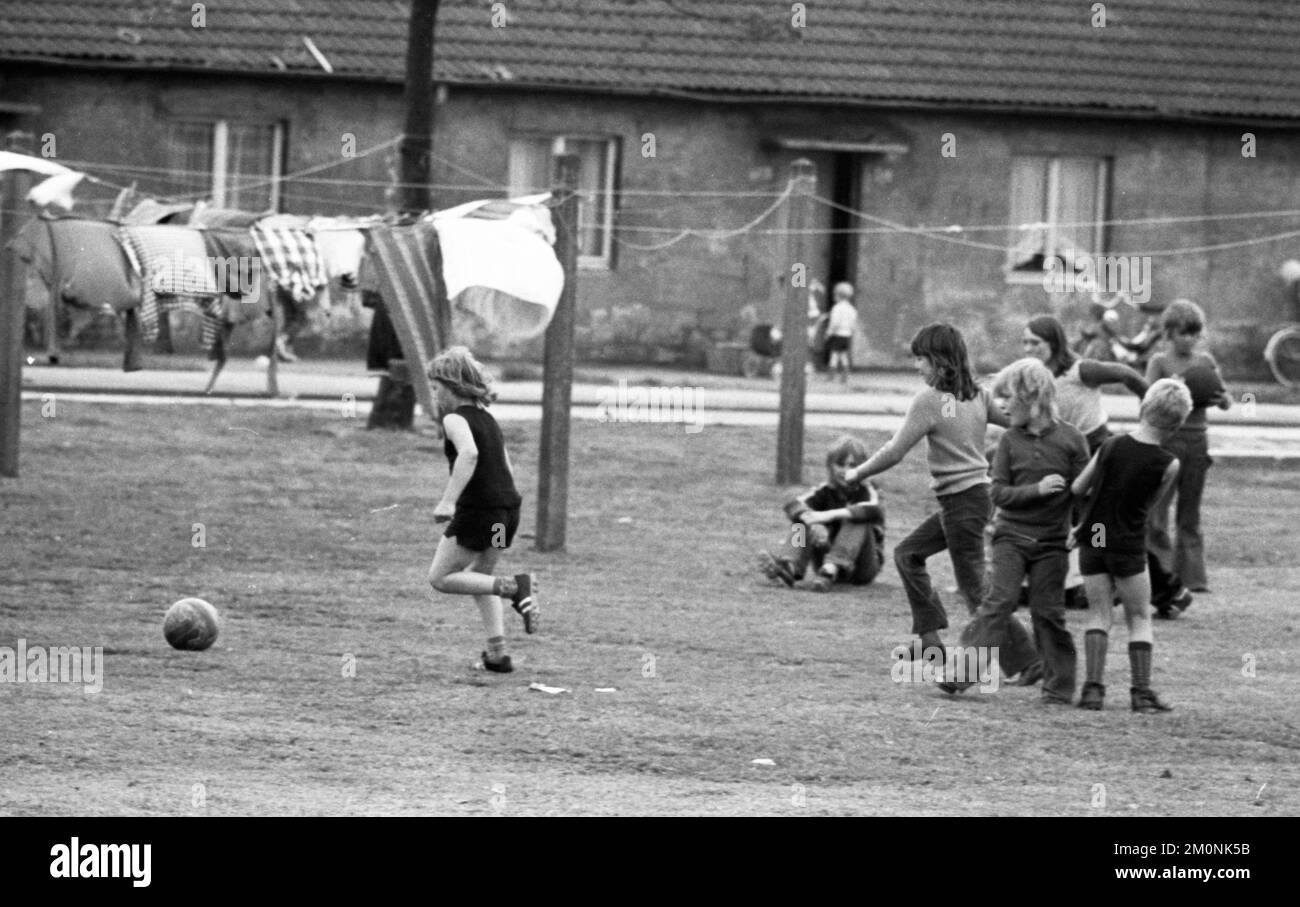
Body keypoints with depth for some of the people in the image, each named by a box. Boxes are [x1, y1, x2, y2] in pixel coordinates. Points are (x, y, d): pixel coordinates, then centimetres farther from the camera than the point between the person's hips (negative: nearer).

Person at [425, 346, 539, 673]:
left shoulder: (455, 418, -9)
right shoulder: (486, 418, 17)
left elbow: (469, 453, -28)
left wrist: (448, 501, -30)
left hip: (478, 508, -8)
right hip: (508, 506, 8)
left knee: (440, 578, 3)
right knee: (480, 576, 24)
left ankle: (514, 586, -15)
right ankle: (498, 652, 17)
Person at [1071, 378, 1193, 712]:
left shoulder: (1110, 447, -6)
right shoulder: (1168, 465, -10)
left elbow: (1078, 489, 2)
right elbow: (1147, 506, 2)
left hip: (1092, 543, 2)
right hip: (1128, 546, -2)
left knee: (1099, 612, 9)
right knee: (1139, 617, 11)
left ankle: (1093, 688, 0)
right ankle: (1142, 691, 8)